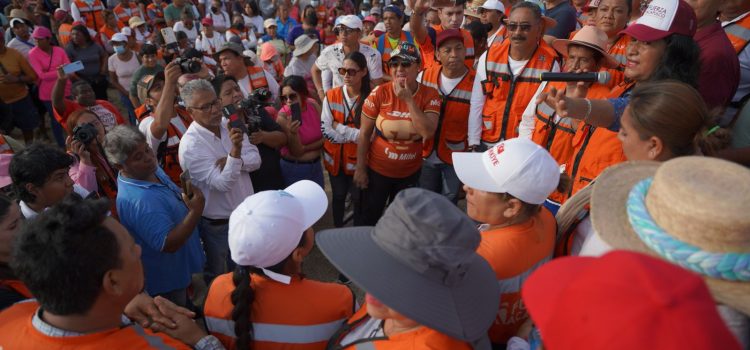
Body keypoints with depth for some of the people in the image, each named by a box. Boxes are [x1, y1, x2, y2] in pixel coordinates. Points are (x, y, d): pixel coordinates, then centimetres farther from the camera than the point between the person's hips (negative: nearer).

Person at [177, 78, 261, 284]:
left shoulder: (228, 125, -4)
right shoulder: (190, 145, -24)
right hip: (218, 224, -6)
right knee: (219, 278, 19)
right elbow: (222, 183, -29)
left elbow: (255, 159, -5)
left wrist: (237, 160, -25)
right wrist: (235, 152, -43)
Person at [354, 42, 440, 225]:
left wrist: (409, 100, -28)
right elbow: (364, 133, -10)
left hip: (411, 172, 2)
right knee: (368, 218, 16)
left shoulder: (430, 95, -12)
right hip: (377, 169, -1)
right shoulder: (379, 93, -16)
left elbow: (428, 132, -25)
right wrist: (360, 169, -7)